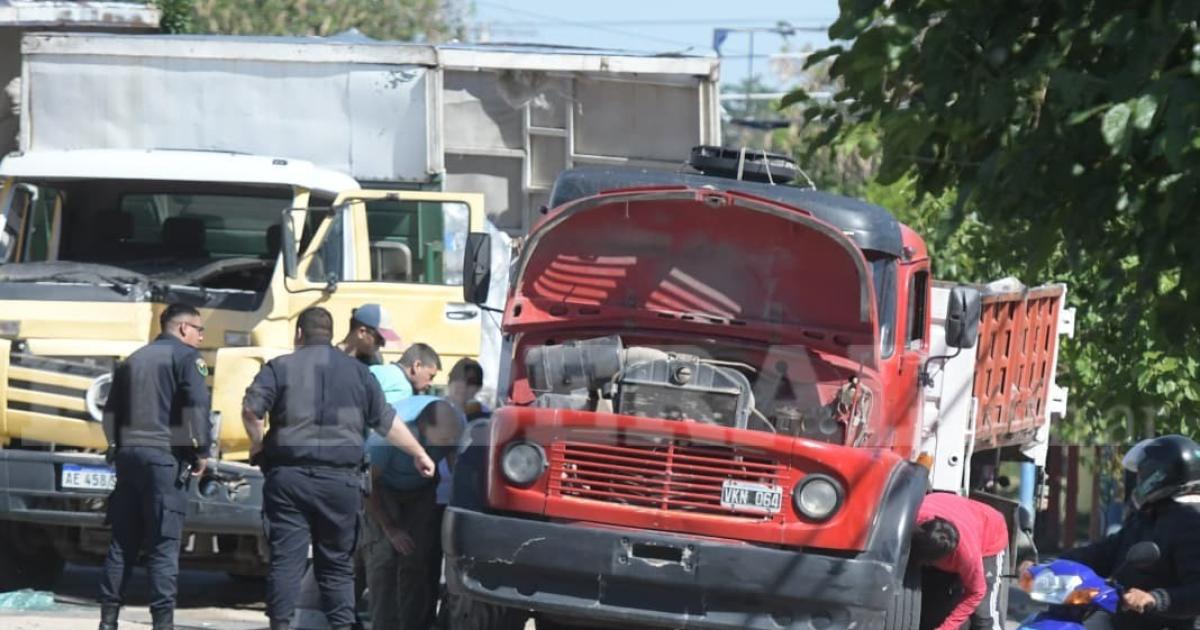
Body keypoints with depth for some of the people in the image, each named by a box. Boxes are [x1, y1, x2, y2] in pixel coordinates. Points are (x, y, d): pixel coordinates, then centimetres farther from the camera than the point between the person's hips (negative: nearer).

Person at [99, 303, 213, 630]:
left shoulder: (133, 360, 19)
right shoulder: (185, 356, -2)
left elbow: (111, 411, 20)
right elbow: (197, 405, -15)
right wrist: (200, 451, -7)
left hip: (128, 453, 6)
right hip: (165, 456, -6)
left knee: (122, 542, 9)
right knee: (164, 545, -6)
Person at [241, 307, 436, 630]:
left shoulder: (280, 368, 2)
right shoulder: (357, 372, 10)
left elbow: (251, 409, -11)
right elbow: (388, 422, 14)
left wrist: (258, 445, 6)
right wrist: (419, 454, 24)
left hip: (288, 478, -2)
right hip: (340, 479, 2)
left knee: (285, 559, -2)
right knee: (337, 563, 9)